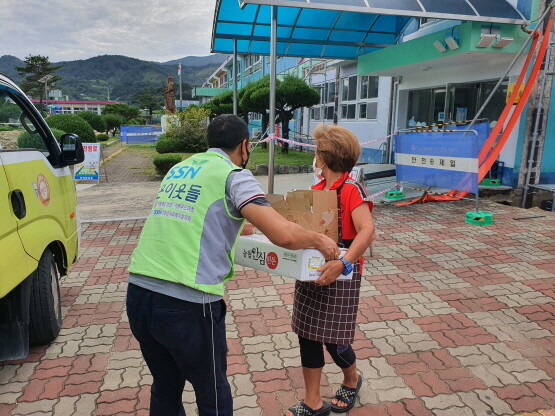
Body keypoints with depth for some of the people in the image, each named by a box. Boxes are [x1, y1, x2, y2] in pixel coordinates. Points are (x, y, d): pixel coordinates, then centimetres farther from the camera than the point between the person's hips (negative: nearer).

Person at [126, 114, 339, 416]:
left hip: (138, 294, 7)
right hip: (186, 304, -7)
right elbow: (284, 235, -17)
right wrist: (319, 241, 3)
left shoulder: (178, 170, 16)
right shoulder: (232, 174, -5)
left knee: (165, 389, 28)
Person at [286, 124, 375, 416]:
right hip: (311, 271, 7)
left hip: (339, 274, -7)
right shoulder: (317, 188, 6)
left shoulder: (351, 190, -16)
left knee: (333, 339, 6)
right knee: (307, 335, 11)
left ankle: (352, 380, 40)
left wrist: (343, 264, -39)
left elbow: (367, 230, -28)